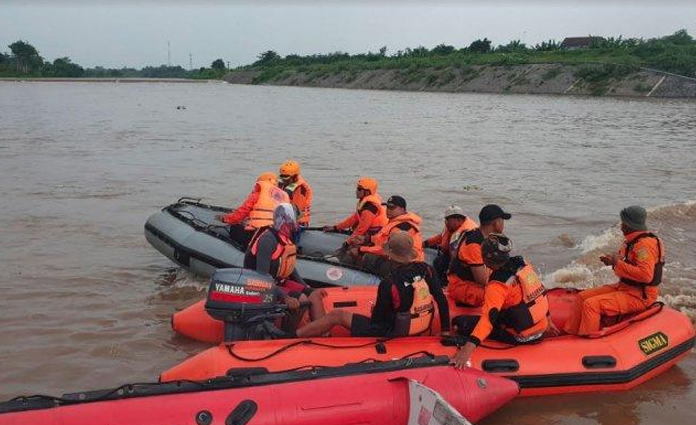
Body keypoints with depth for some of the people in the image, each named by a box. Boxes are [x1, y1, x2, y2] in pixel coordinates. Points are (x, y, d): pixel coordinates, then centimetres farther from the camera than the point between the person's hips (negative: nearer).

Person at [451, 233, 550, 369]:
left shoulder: (498, 285, -23)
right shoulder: (523, 263, -2)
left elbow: (487, 318, -34)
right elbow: (541, 291, 10)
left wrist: (468, 348, -43)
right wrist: (548, 321, 24)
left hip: (521, 337, -8)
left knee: (461, 322, -10)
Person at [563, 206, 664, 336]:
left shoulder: (645, 244, -21)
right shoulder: (632, 240, 10)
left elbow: (646, 275, -31)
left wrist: (618, 263, -23)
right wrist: (613, 261, 3)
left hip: (640, 296, -10)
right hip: (624, 287, 10)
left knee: (591, 305, -23)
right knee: (582, 297, 5)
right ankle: (569, 334, 8)